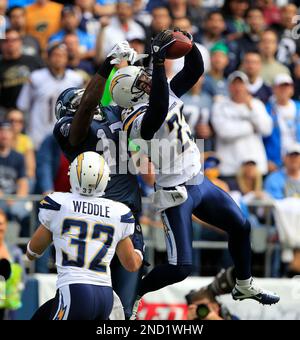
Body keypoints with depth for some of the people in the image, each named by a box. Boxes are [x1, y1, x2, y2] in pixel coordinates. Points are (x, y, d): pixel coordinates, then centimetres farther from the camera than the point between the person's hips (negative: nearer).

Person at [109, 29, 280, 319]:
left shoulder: (166, 92, 2)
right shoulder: (139, 120, -25)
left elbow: (195, 70, 5)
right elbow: (159, 110, -47)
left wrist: (188, 44, -15)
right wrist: (159, 62, -49)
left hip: (199, 182, 9)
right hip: (176, 194, -9)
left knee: (240, 226, 22)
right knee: (180, 268, -12)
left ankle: (244, 287, 43)